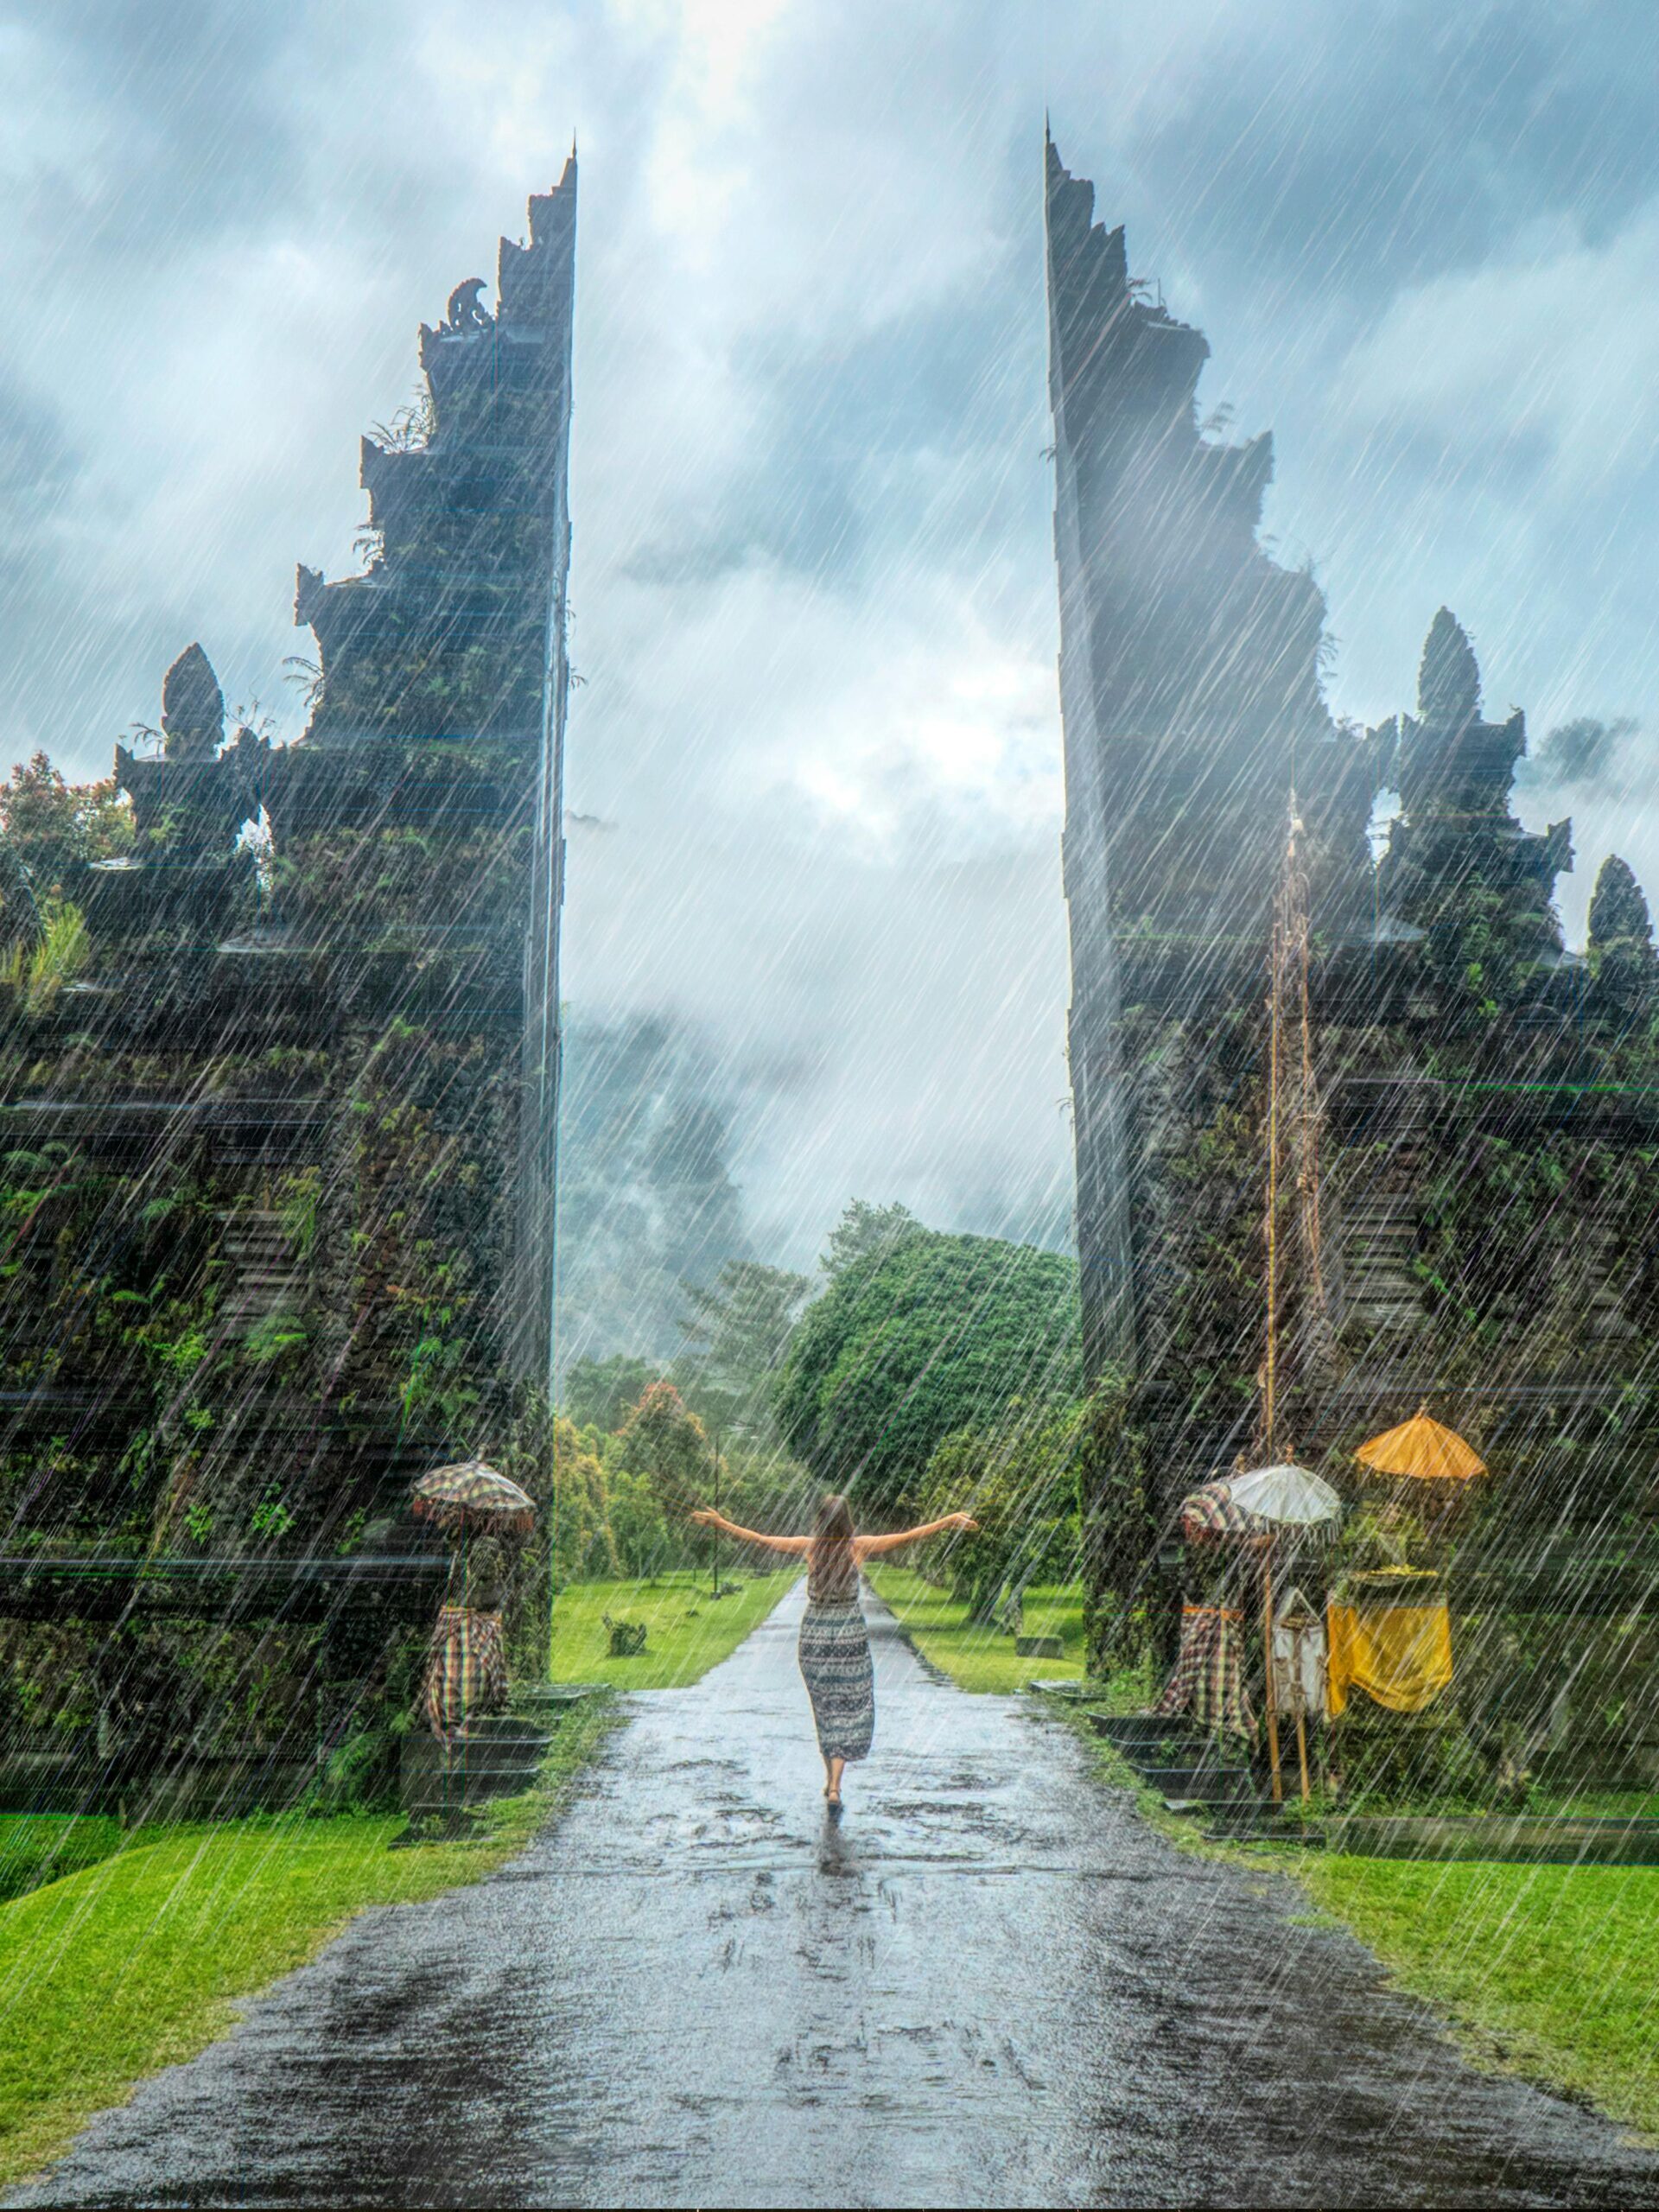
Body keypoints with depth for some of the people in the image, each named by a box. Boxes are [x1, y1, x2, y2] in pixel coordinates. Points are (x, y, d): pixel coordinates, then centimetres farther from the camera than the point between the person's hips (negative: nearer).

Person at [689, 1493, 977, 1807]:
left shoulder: (808, 1547, -5)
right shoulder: (859, 1547, -8)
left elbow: (759, 1539, 0)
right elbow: (910, 1537, -6)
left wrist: (719, 1523, 10)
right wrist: (949, 1521, 1)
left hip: (814, 1636, 2)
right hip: (850, 1636, -2)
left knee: (824, 1709, 18)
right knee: (851, 1710, 5)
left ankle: (830, 1778, 27)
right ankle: (835, 1784, -6)